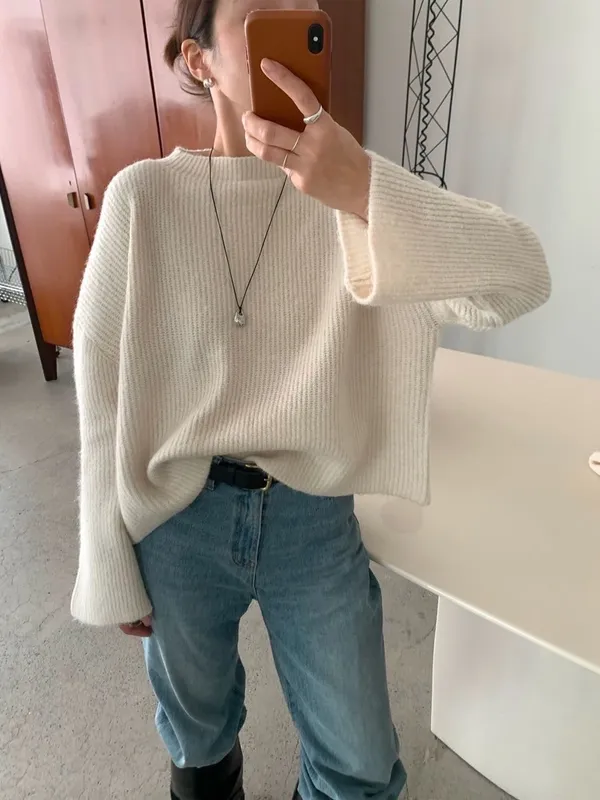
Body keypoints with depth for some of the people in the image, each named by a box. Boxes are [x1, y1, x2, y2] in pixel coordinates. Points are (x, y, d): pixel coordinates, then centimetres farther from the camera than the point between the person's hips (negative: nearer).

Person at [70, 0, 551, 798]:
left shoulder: (350, 187, -6)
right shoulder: (144, 195, -9)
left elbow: (520, 280, -19)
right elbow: (104, 385, -5)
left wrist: (362, 190, -35)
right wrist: (112, 566, 0)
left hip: (315, 521, 1)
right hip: (178, 519, 1)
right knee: (198, 728, 30)